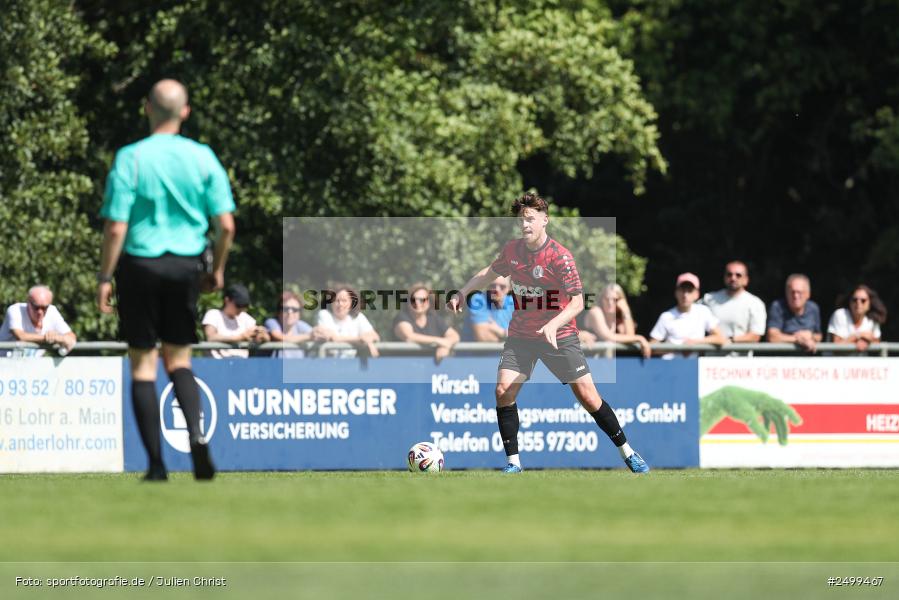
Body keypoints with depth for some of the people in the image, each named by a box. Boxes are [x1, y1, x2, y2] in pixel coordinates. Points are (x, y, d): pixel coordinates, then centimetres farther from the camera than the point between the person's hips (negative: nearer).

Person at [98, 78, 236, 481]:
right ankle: (196, 435, -9)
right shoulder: (203, 158, -1)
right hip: (186, 264, 3)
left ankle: (157, 463, 2)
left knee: (143, 365, 6)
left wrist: (105, 278, -2)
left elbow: (116, 227, -12)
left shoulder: (130, 159, -9)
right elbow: (226, 224, -1)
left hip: (140, 265, -3)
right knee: (179, 360, 17)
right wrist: (217, 271, 14)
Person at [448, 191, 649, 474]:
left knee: (587, 395, -5)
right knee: (504, 391, -12)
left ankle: (627, 453, 10)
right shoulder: (512, 249, -1)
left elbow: (577, 302, -21)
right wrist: (463, 292, 12)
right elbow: (490, 272, 20)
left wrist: (554, 325, -35)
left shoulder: (560, 257, -18)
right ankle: (513, 463, -1)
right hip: (520, 336, 4)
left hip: (558, 336, -4)